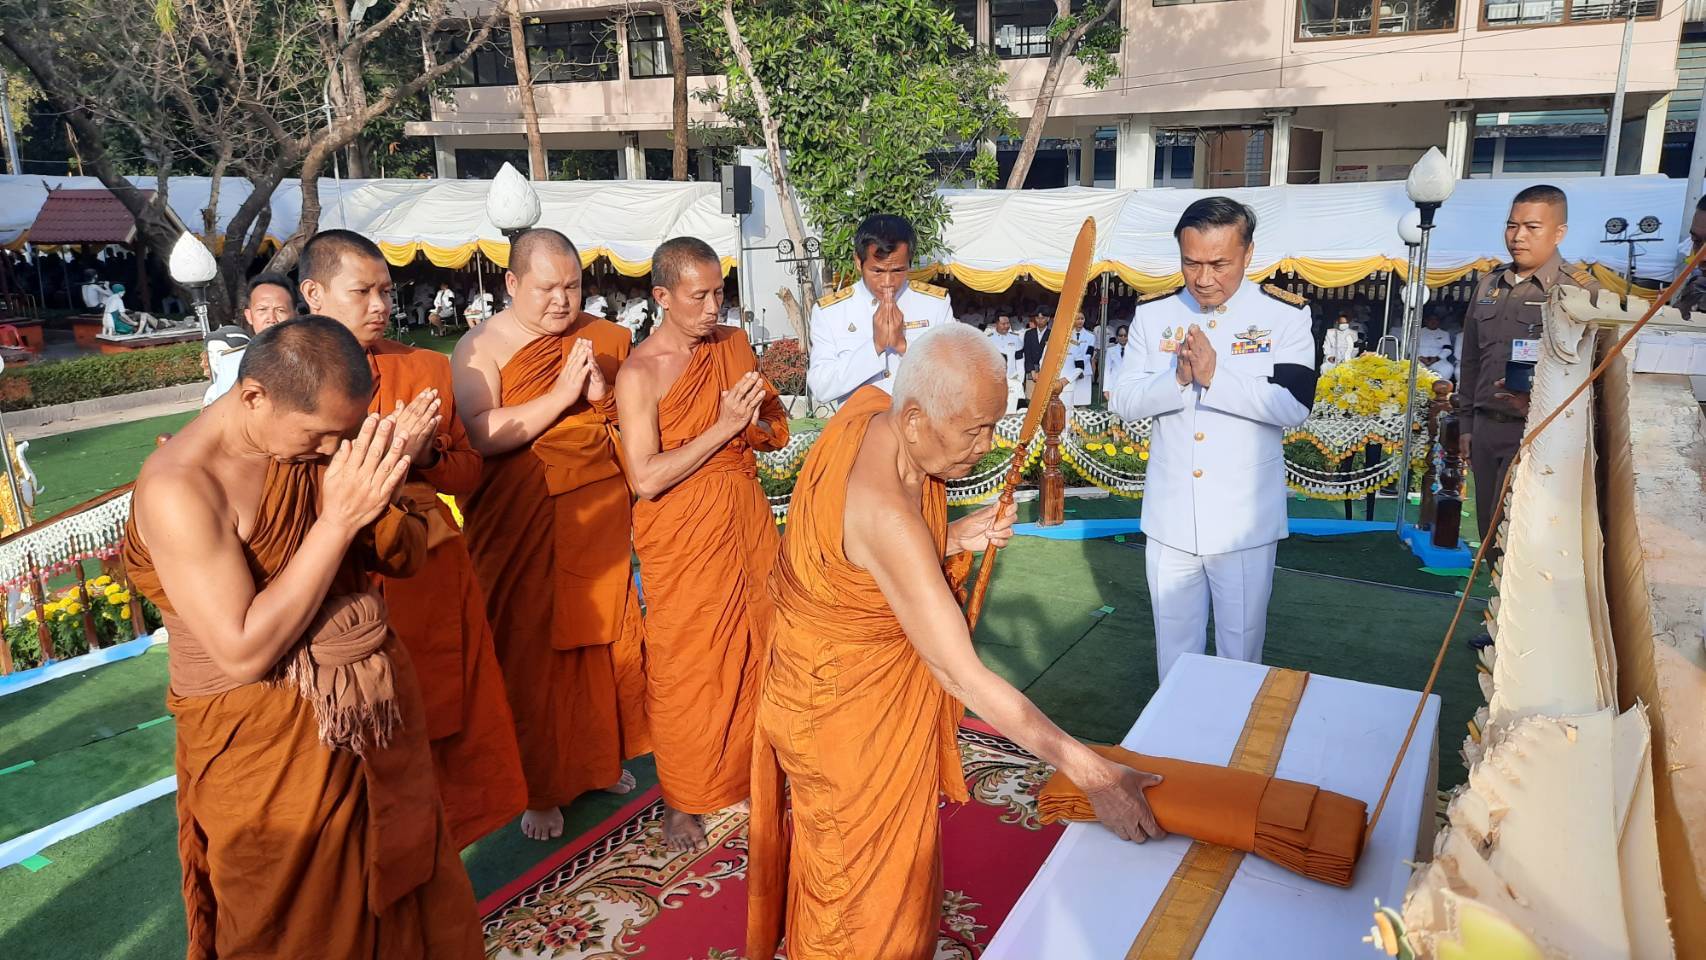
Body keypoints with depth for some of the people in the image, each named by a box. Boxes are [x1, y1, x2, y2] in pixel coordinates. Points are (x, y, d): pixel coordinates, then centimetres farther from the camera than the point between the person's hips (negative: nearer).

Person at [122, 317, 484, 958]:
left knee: (404, 893, 19)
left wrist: (374, 498, -18)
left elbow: (406, 556, 3)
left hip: (378, 708, 6)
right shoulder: (178, 488, -21)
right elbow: (245, 653, -25)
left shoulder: (313, 440, -2)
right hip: (268, 742, -5)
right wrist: (338, 519, -28)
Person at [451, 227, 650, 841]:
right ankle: (540, 786, 19)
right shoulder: (481, 348, -6)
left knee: (603, 636, 13)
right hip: (521, 526, -4)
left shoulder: (606, 339, 6)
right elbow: (481, 434, -21)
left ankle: (597, 758, 33)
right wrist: (562, 394, -22)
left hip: (600, 519, 4)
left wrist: (603, 399, -9)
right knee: (530, 650, 4)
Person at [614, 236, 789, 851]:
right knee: (684, 671, 5)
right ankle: (680, 801, 24)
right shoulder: (639, 373, -13)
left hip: (747, 522, 5)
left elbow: (778, 432, 10)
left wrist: (754, 423, -14)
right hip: (682, 540, -5)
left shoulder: (734, 343, 5)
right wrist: (723, 427, -21)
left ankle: (749, 771, 34)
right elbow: (645, 479, -20)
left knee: (756, 651, 12)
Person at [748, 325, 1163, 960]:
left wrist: (955, 539, -13)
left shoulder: (868, 411, -12)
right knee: (867, 866, 15)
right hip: (847, 700, -9)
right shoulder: (885, 513, -38)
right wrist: (1091, 772, -32)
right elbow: (964, 677, -35)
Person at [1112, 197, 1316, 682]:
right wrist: (1178, 379, -21)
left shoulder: (1284, 314, -6)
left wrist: (1214, 376, -26)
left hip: (1244, 521, -2)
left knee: (1241, 648, 11)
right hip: (1170, 518, 2)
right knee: (1174, 647, 16)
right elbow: (1125, 401, -3)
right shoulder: (1154, 314, 2)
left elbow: (1294, 405, -16)